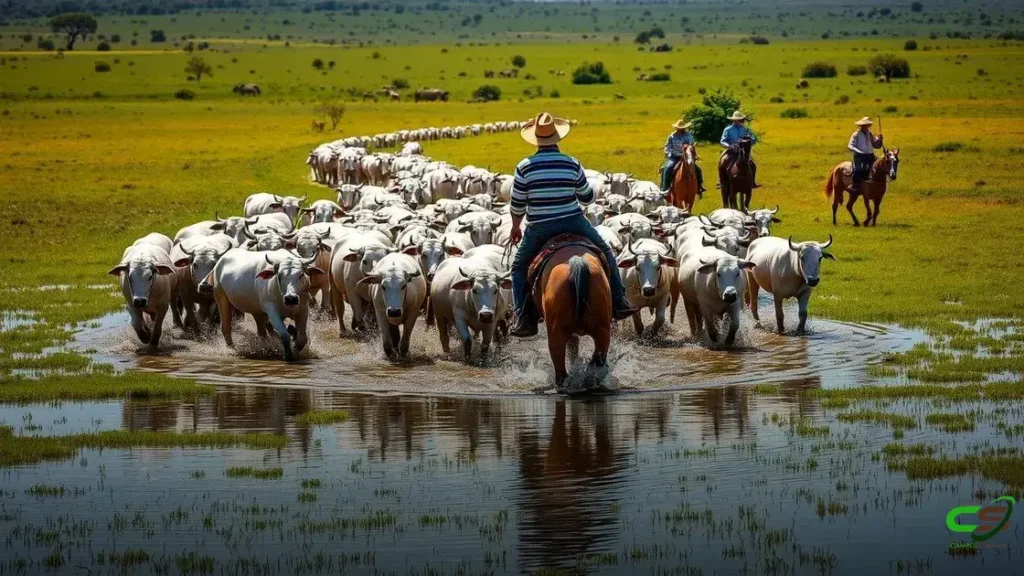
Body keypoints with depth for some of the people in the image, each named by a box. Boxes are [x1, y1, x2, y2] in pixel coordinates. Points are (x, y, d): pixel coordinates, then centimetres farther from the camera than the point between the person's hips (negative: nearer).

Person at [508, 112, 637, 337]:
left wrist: (515, 227, 17)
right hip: (573, 223, 1)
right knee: (605, 253, 23)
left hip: (539, 228, -1)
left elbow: (517, 205, 0)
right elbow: (587, 198, 6)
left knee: (519, 267, 19)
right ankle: (618, 303, 19)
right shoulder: (572, 164, -3)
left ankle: (524, 318, 7)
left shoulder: (525, 167, -6)